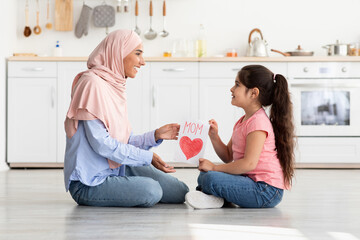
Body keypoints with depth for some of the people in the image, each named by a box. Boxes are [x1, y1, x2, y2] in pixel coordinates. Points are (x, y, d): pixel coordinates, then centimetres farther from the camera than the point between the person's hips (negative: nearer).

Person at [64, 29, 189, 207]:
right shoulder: (92, 83, -15)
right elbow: (101, 143, -22)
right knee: (150, 191, -28)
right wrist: (147, 157, -18)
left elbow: (123, 142, 13)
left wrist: (155, 136, -1)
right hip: (89, 183, -8)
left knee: (180, 193, -4)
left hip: (116, 169, 8)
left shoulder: (115, 85, 14)